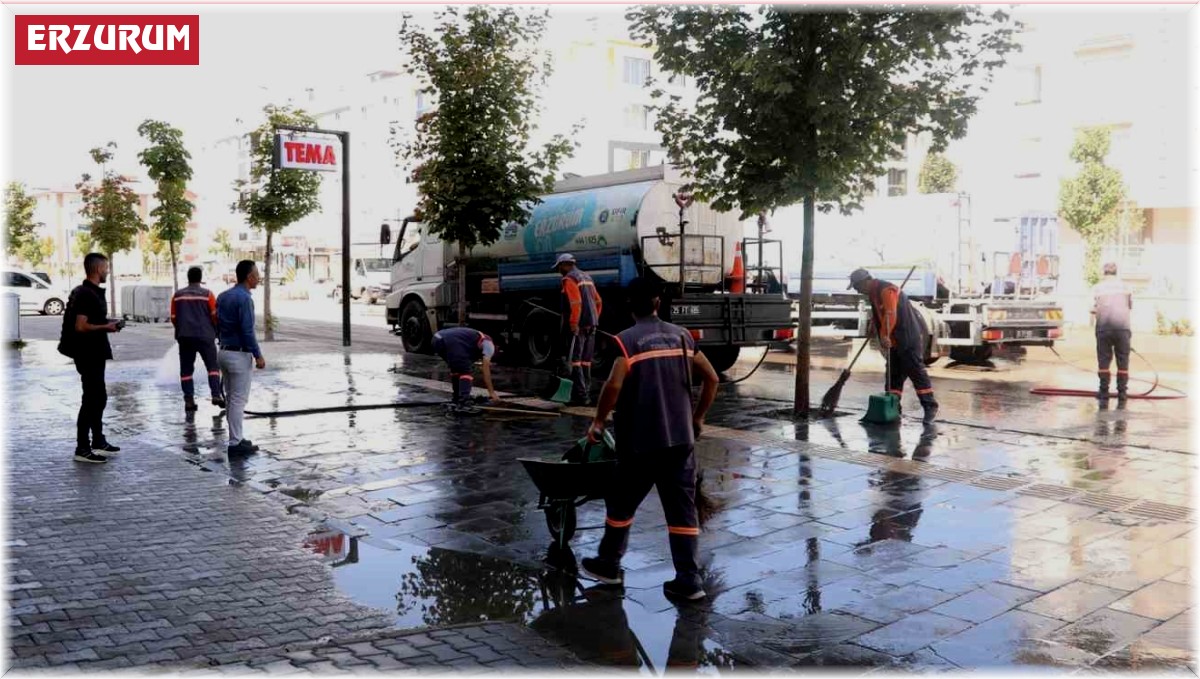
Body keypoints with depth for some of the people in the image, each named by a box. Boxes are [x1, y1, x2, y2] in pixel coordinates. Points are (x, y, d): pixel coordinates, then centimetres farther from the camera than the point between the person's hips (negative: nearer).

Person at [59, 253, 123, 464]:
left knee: (99, 397, 18)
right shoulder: (86, 294, -18)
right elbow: (80, 326, -24)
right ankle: (82, 449, 1)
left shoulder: (91, 292, 13)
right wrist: (106, 327, -15)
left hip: (94, 354, 11)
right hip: (88, 354, -11)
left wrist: (107, 324, 10)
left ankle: (98, 441, 29)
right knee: (91, 399, -5)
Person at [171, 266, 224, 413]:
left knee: (186, 369, 8)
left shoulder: (178, 295, 6)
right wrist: (217, 331, 14)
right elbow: (215, 316, -3)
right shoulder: (207, 294, -2)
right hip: (204, 335, -2)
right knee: (213, 366, 5)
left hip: (185, 337, 2)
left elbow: (173, 318, 9)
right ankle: (216, 394, -10)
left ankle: (189, 400, 3)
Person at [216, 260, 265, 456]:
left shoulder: (223, 296, 9)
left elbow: (218, 327, 13)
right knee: (239, 400, -3)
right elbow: (247, 331, -20)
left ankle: (236, 438, 20)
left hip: (224, 352, 9)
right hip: (240, 355, -9)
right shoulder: (244, 298, -17)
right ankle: (235, 443, 1)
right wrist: (258, 356, -14)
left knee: (231, 398, 14)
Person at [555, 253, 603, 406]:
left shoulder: (569, 279, -9)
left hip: (578, 326, -8)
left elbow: (575, 303, -20)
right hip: (591, 325, 8)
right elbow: (598, 302, 18)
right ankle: (585, 392, 19)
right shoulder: (586, 277, 18)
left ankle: (580, 395, -10)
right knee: (586, 361, 14)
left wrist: (573, 324, -20)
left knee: (575, 360, -6)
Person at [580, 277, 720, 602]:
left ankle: (609, 565, 28)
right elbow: (711, 378, 9)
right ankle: (688, 580, 6)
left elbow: (614, 385, -21)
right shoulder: (681, 335, 8)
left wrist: (598, 422, -7)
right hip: (680, 437, 4)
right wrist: (697, 418, 19)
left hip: (640, 440, -4)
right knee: (682, 508, 7)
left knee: (622, 502, 14)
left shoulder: (627, 340, -9)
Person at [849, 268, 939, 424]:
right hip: (896, 340, 10)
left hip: (910, 336, -10)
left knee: (916, 370, -10)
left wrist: (885, 335, -36)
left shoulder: (886, 290, -18)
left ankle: (930, 407, -6)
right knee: (894, 373, 10)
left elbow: (890, 315, -29)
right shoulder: (874, 293, 14)